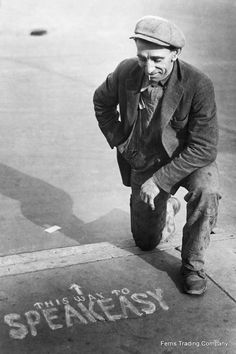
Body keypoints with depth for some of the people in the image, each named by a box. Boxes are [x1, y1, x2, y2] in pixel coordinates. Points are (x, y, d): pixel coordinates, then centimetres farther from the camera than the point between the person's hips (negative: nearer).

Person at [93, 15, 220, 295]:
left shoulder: (198, 86, -28)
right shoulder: (125, 72, -17)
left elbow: (203, 148, -26)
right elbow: (102, 102, 7)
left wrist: (159, 181, -27)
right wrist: (118, 140, -1)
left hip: (187, 158, -3)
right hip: (143, 162, 3)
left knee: (205, 190, -37)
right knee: (146, 242, 12)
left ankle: (193, 264, -14)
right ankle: (163, 205, 46)